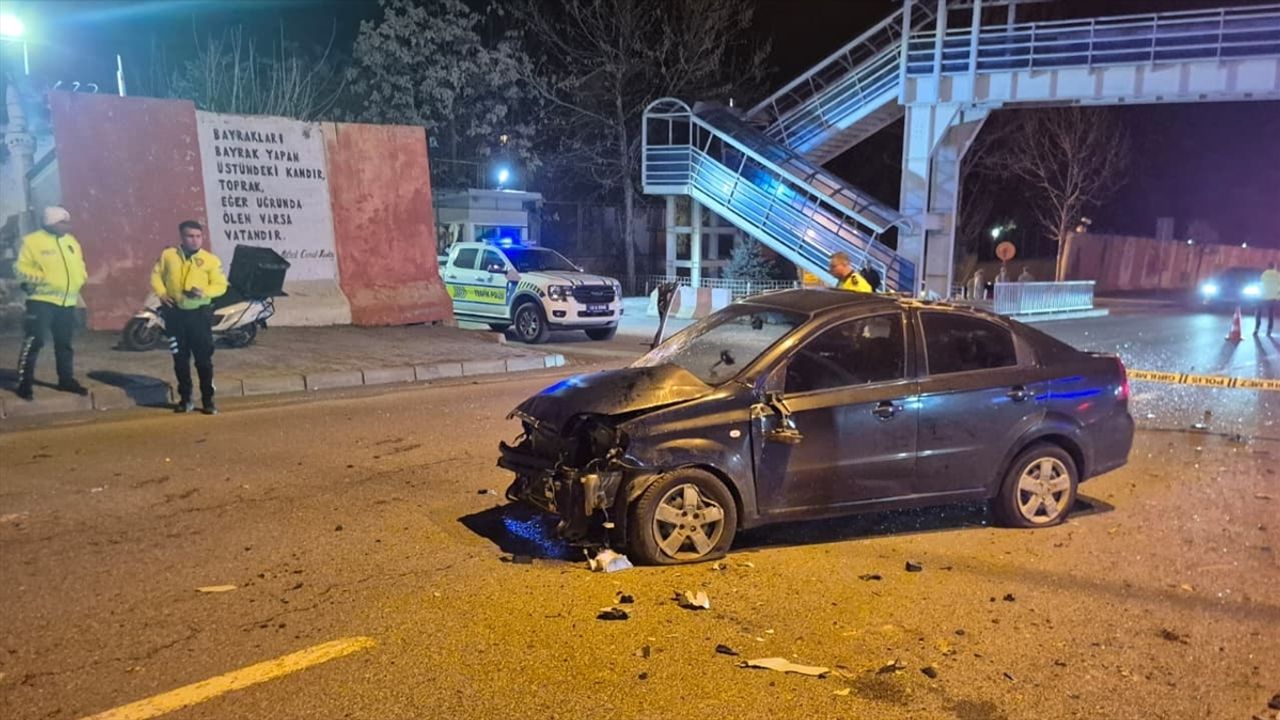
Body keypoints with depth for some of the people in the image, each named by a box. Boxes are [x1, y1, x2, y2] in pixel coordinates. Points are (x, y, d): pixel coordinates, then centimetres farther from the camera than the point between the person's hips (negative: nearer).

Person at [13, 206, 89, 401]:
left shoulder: (71, 241, 12)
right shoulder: (33, 241, -7)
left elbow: (79, 264, 22)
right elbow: (21, 269, -9)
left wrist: (80, 278, 4)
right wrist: (43, 278, -19)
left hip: (67, 302, 6)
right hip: (42, 301, -6)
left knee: (64, 343, 14)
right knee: (33, 342, -9)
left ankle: (66, 380, 24)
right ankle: (24, 384, -3)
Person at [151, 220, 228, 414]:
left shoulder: (211, 259, -2)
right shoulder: (168, 255, 5)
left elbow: (221, 285, -4)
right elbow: (156, 275, 13)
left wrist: (204, 292, -22)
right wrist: (161, 293, -5)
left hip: (199, 313, -2)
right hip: (175, 313, 2)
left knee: (204, 358, -2)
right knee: (180, 359, 9)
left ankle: (208, 400, 5)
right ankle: (185, 398, 20)